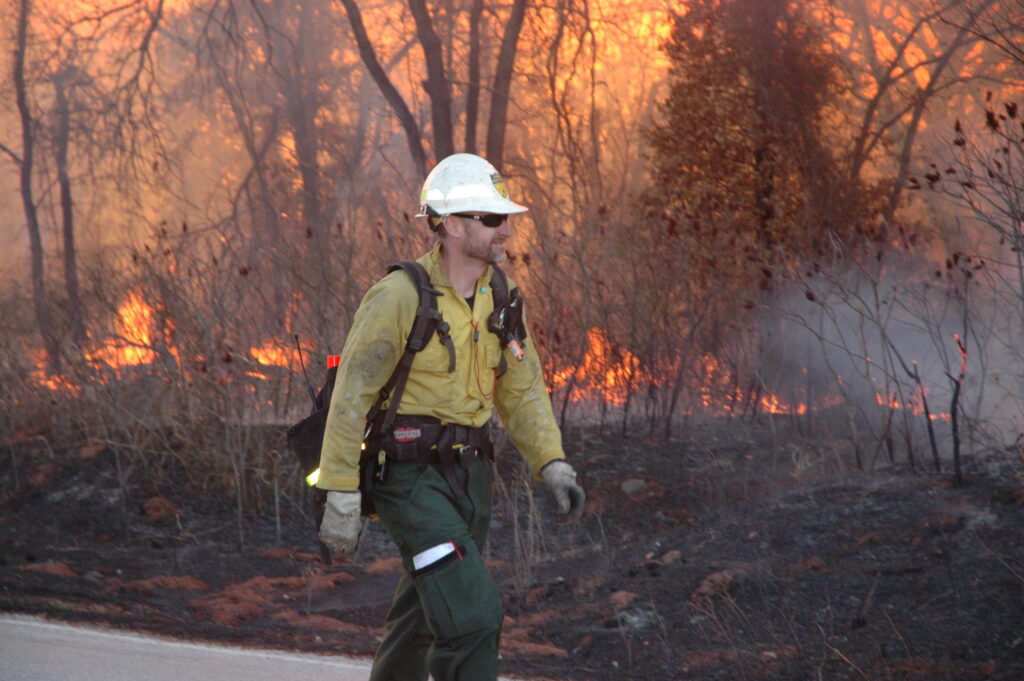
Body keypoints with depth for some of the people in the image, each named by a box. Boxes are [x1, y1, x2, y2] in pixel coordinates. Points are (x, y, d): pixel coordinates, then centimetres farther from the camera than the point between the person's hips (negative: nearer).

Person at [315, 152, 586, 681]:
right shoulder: (399, 297, -16)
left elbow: (520, 390, 14)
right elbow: (350, 398, -14)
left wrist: (553, 466, 2)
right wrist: (341, 498, -15)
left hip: (468, 473, 8)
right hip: (410, 475, -7)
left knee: (423, 621, 19)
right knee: (472, 616, -17)